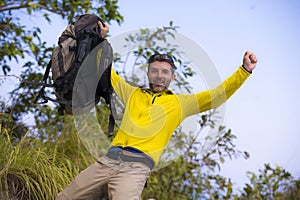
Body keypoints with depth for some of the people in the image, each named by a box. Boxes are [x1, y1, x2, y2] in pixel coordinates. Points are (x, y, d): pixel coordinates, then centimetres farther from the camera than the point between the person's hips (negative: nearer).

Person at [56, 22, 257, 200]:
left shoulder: (180, 103, 13)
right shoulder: (133, 94, 23)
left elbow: (217, 95, 7)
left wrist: (245, 70, 0)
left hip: (137, 166, -4)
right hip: (109, 159, 4)